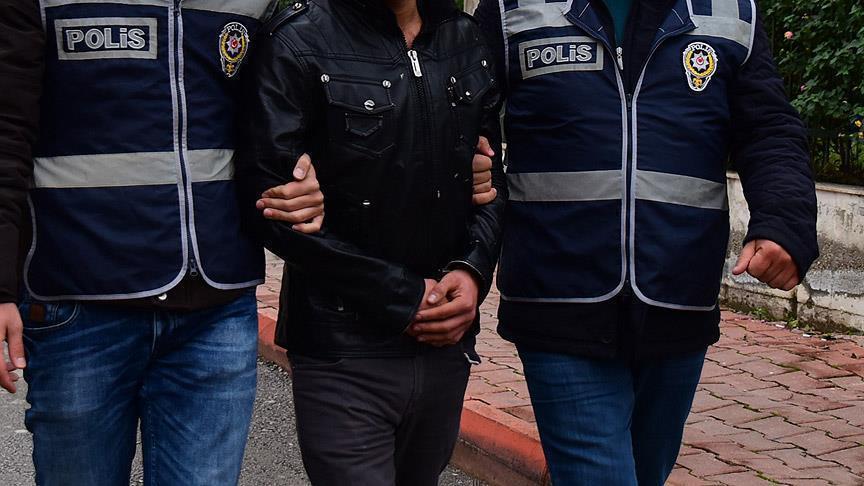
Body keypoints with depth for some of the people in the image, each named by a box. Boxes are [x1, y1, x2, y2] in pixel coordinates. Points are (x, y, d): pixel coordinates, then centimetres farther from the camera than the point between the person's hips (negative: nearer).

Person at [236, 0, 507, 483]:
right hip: (346, 355, -5)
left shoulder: (468, 41, 8)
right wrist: (400, 298, -13)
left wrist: (474, 271, -5)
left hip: (446, 342, 6)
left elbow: (493, 176, 14)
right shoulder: (298, 41, -9)